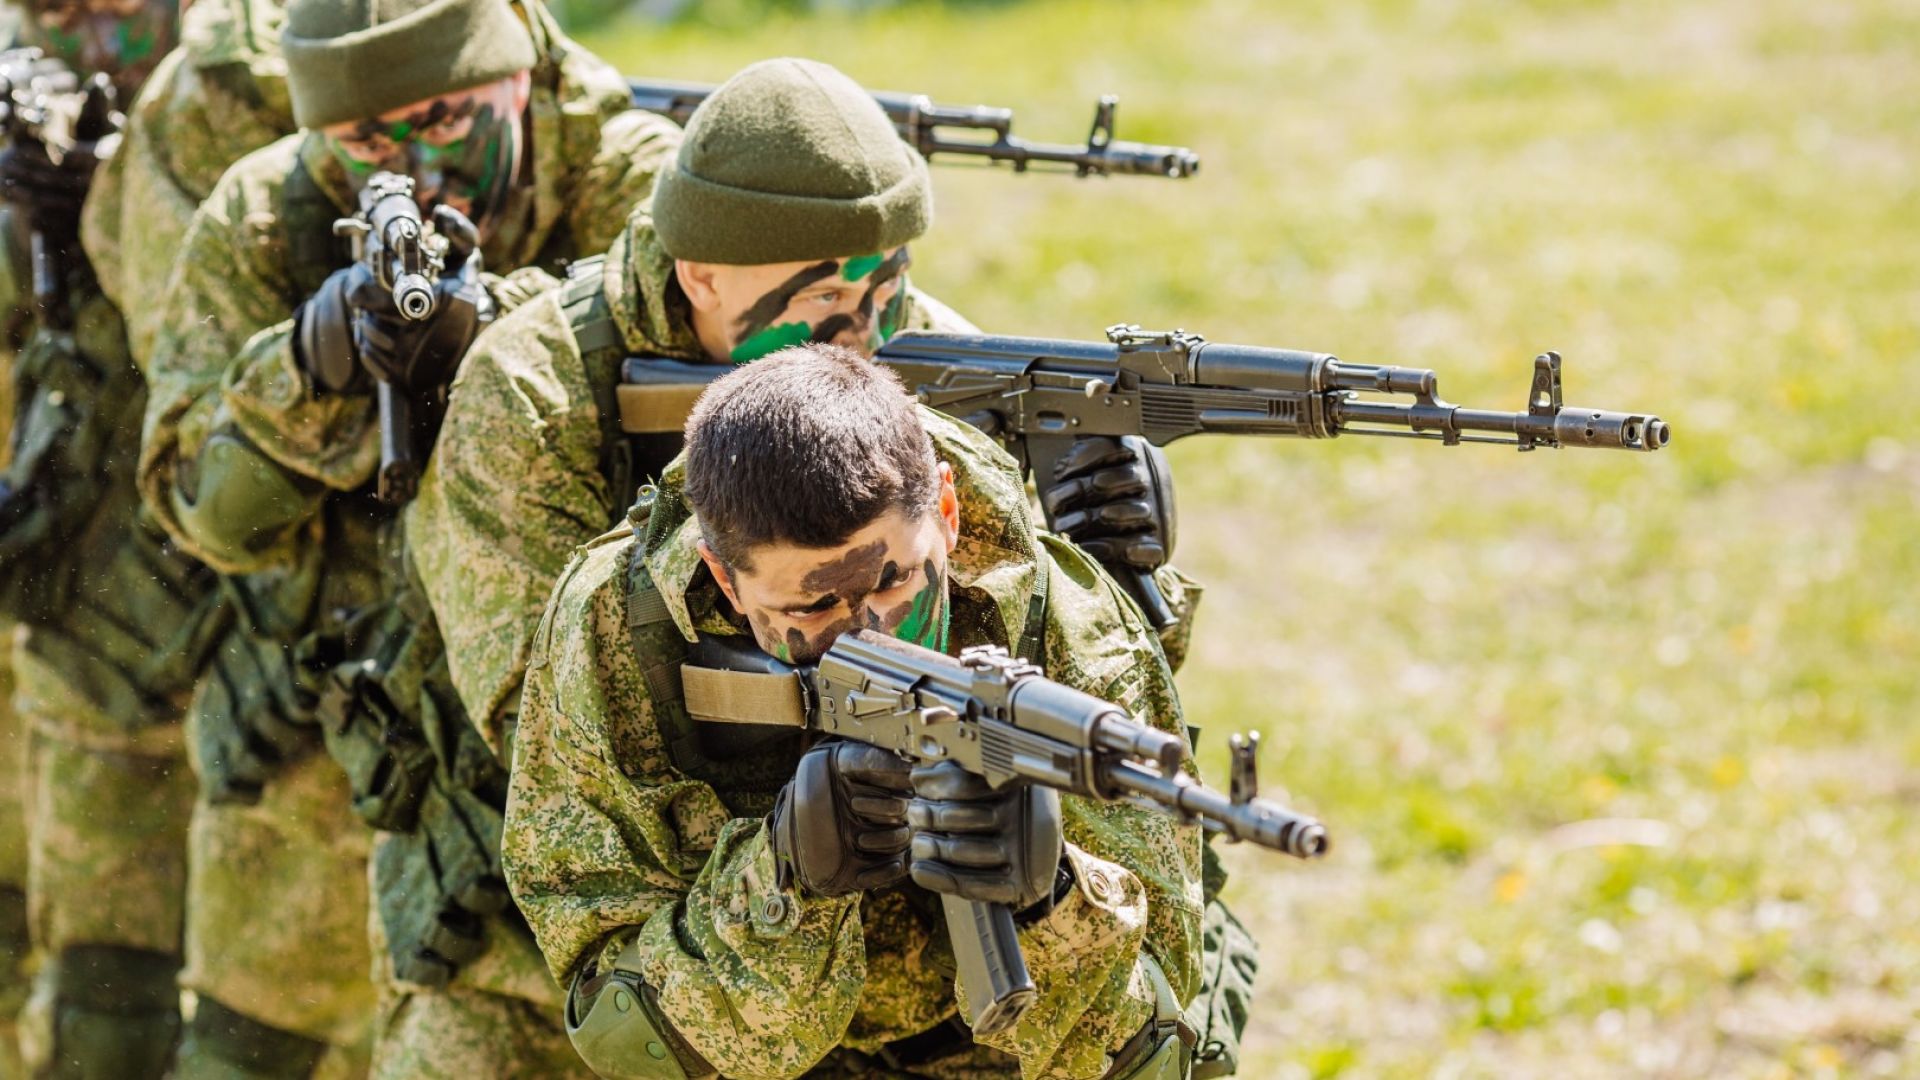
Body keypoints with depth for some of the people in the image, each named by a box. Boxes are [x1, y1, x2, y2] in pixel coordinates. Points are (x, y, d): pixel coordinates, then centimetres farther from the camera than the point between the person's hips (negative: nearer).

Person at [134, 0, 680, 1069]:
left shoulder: (634, 184, -15)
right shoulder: (259, 222, -9)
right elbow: (215, 515, -13)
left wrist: (495, 325, -45)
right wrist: (311, 362, -32)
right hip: (330, 729, 3)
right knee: (251, 1042, 14)